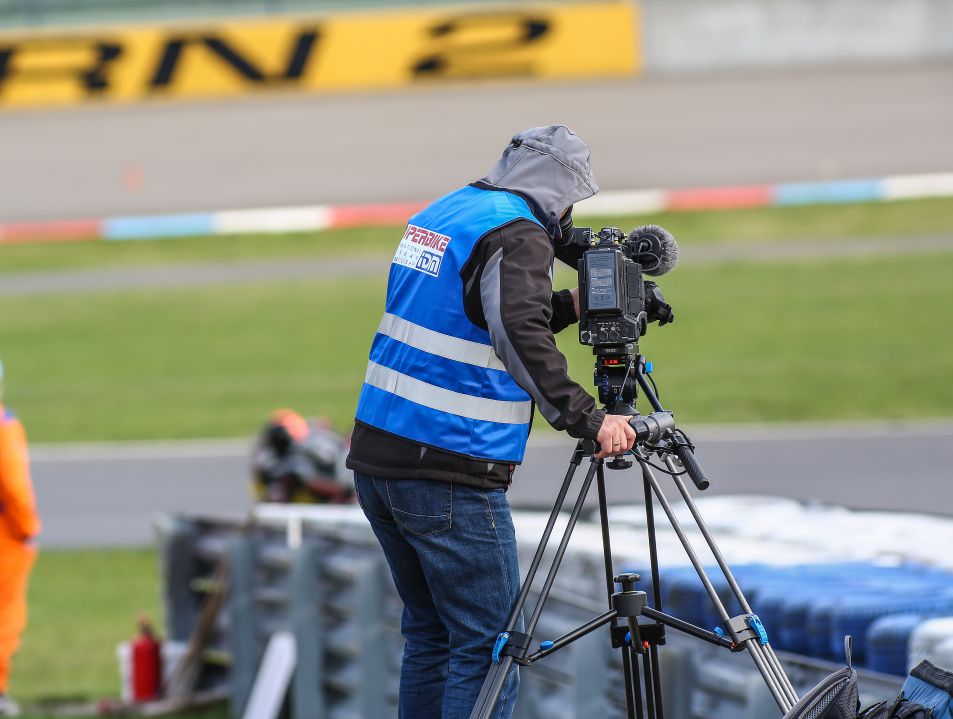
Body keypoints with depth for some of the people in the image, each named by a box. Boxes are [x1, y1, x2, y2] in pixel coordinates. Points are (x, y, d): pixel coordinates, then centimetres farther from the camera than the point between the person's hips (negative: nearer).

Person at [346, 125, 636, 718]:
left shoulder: (441, 213, 17)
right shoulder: (517, 232, -11)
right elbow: (520, 338, -28)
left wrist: (570, 306, 20)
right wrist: (587, 419, -28)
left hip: (377, 456, 9)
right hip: (448, 475, -9)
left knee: (431, 632, 17)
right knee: (491, 646, -6)